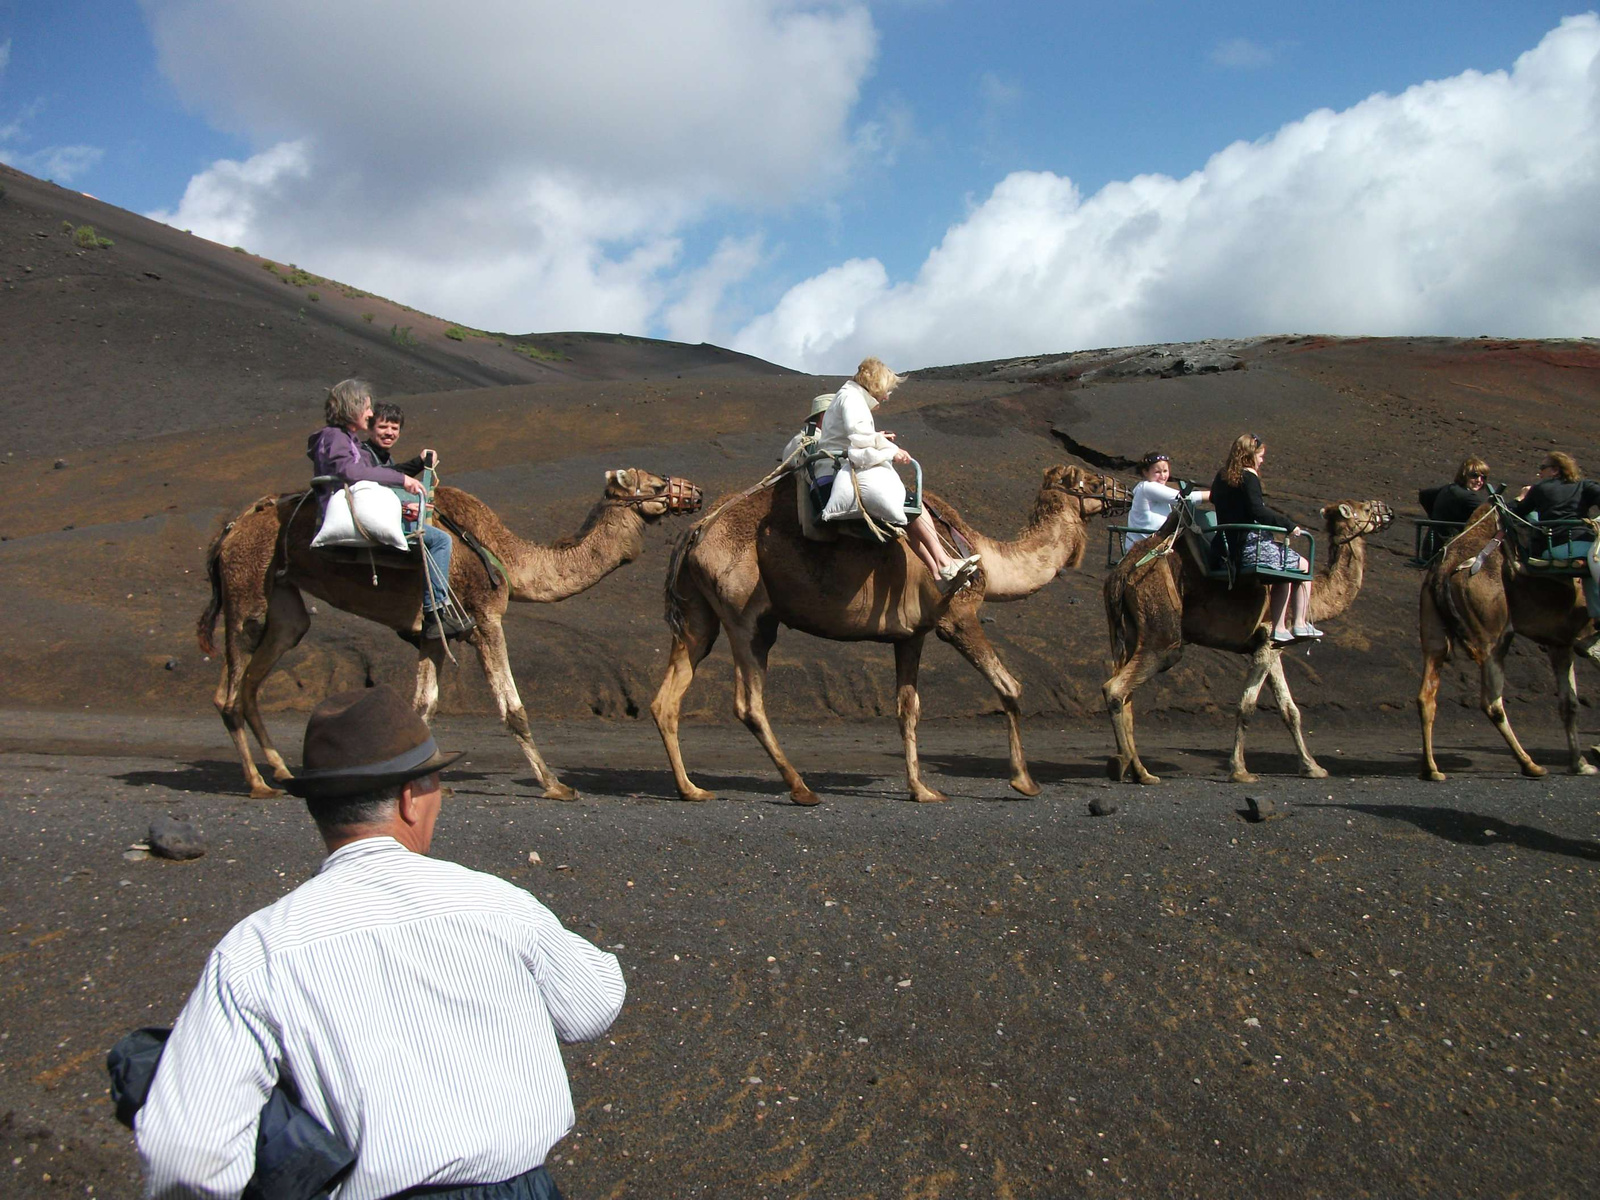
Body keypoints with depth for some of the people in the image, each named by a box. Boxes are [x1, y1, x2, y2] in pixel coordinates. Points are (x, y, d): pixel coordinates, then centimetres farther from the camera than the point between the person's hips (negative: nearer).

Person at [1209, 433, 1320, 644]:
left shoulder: (1222, 477, 12)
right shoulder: (1249, 476, -11)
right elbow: (1257, 510, -22)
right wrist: (1289, 524, -16)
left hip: (1227, 547, 8)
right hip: (1250, 547, -8)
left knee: (1284, 572, 24)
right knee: (1302, 566, 9)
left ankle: (1279, 628, 19)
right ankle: (1301, 625, 11)